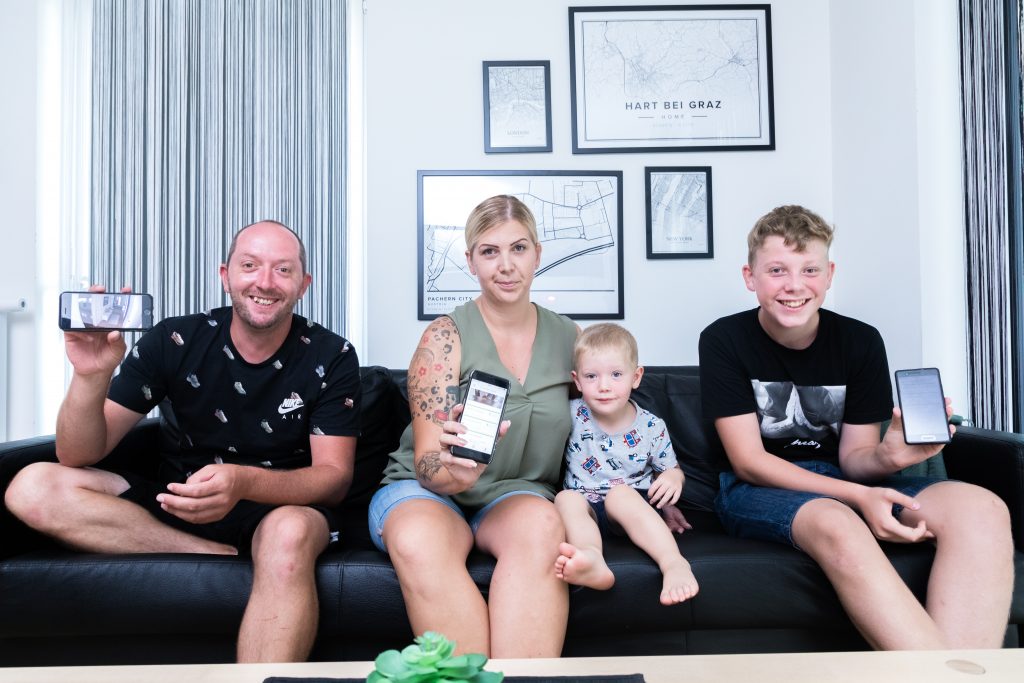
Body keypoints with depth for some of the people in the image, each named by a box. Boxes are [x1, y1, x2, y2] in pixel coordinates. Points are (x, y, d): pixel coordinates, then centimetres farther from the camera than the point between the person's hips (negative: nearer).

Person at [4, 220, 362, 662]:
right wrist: (91, 375, -27)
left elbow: (334, 478, -13)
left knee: (289, 535, -39)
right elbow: (78, 456, -6)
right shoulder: (174, 341, -5)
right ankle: (230, 562, -21)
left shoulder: (330, 357, -8)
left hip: (282, 507, -3)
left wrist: (245, 482, -33)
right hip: (176, 506, 4)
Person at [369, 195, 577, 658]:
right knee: (417, 541, -37)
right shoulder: (446, 337, -8)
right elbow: (428, 464, -12)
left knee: (541, 524, -35)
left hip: (516, 494, 2)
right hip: (425, 491, -2)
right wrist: (458, 474, -35)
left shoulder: (568, 338, 5)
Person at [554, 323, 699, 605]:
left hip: (633, 506, -1)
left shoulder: (652, 428, 0)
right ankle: (591, 559, -61)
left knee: (620, 493, -34)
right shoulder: (573, 414, 1)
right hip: (586, 505, 1)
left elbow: (671, 468, 10)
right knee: (565, 498, -31)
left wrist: (673, 477, -11)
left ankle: (674, 563, -52)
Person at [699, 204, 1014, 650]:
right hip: (758, 490, -4)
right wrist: (858, 497, -23)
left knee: (983, 510, -24)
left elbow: (852, 458, 3)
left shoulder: (861, 342, 0)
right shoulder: (723, 341, -8)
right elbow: (749, 461, -11)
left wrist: (886, 458, -23)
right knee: (837, 524, -40)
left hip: (841, 481, 4)